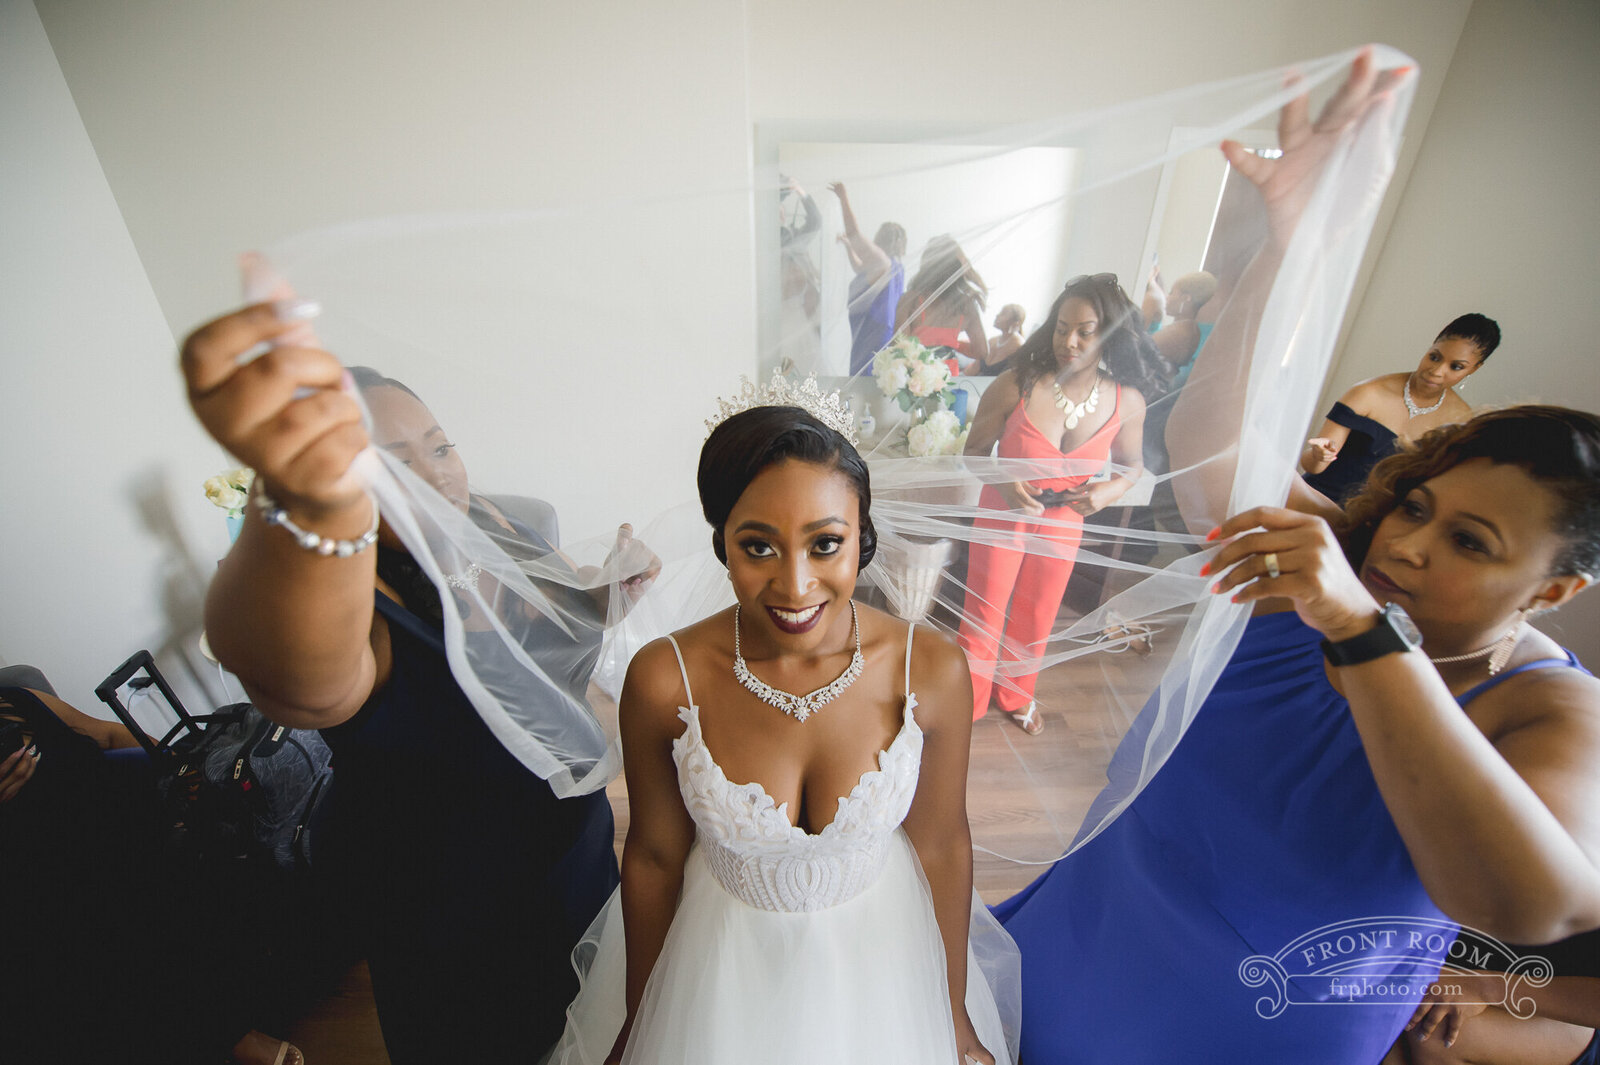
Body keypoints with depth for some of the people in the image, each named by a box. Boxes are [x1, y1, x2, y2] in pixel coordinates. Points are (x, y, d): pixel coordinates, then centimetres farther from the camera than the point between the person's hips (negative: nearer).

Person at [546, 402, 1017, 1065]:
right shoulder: (664, 679, -26)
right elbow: (654, 858, -11)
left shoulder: (932, 671, -25)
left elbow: (941, 844, -10)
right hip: (722, 964, 0)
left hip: (877, 952, 1)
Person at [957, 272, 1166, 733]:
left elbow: (1131, 462, 5)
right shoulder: (1015, 386, -21)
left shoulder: (1127, 402, -13)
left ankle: (1015, 695, 47)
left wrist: (1111, 489, -17)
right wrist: (1002, 481, -28)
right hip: (1003, 515, -2)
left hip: (1064, 523, 3)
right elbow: (975, 450, -9)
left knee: (1036, 616, 20)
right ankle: (969, 700, 36)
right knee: (985, 612, 8)